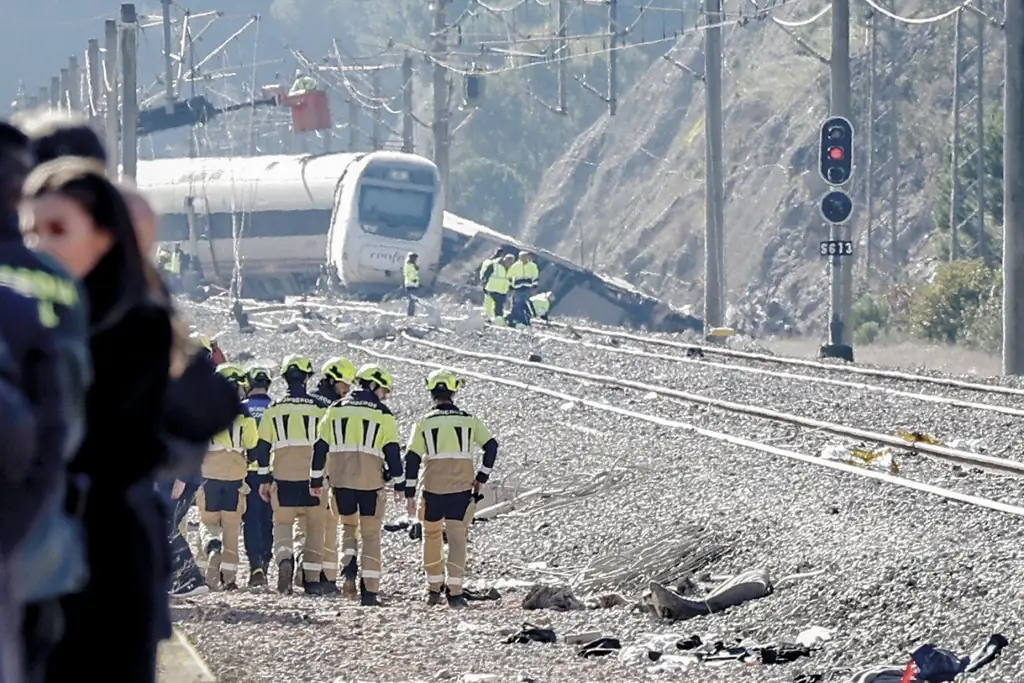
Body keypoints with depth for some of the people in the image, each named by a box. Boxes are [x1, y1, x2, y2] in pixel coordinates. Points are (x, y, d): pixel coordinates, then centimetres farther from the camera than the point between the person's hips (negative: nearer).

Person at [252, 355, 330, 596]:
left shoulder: (274, 409, 4)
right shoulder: (319, 408, -1)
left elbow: (262, 447, 5)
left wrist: (264, 480, 12)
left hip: (283, 477, 1)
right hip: (312, 476, -1)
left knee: (282, 524, 8)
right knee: (314, 526, 10)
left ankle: (284, 559, -21)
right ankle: (312, 578, 7)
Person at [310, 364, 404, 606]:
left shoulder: (335, 410, 9)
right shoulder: (383, 414, -1)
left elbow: (320, 447, 8)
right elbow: (392, 452, -2)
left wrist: (316, 480, 14)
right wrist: (399, 484, 6)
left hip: (340, 479, 3)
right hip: (370, 481, -3)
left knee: (348, 525, 21)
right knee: (370, 534, 5)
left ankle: (349, 570, -4)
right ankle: (369, 590, 0)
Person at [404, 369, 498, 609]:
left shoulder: (424, 423, 1)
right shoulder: (469, 420, 3)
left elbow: (412, 459, -3)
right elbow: (491, 446, 1)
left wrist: (409, 493, 1)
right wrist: (482, 477, 11)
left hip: (432, 488, 0)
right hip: (462, 488, 0)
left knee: (432, 535, 18)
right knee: (457, 536, -2)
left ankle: (433, 589, 22)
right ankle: (455, 591, -15)